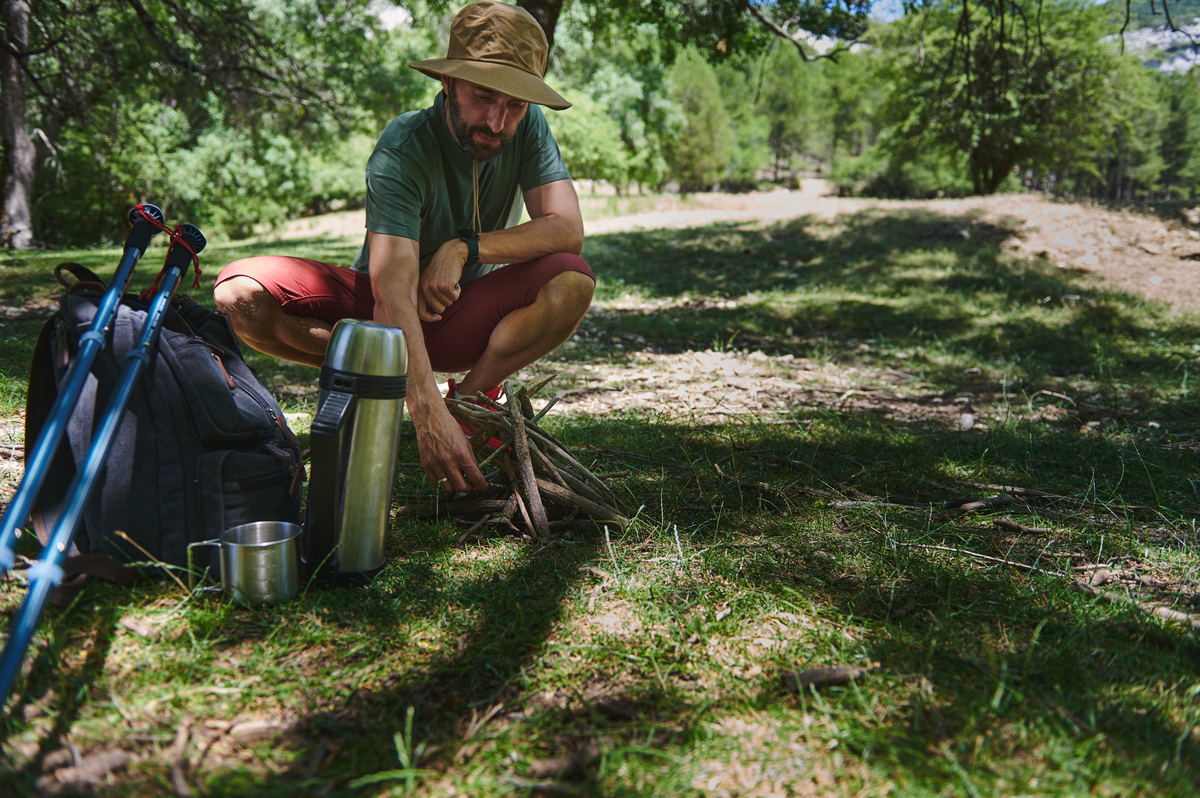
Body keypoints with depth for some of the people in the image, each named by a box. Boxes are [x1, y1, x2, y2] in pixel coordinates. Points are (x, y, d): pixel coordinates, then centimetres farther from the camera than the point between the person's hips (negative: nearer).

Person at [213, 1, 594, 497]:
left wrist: (465, 248, -29)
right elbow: (394, 292, -36)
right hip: (376, 307, -2)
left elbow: (568, 229, -19)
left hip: (462, 314, 2)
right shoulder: (402, 150, -25)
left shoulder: (529, 128, -11)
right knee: (240, 294, -26)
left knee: (573, 279, -28)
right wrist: (427, 412, -48)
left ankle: (471, 395, -12)